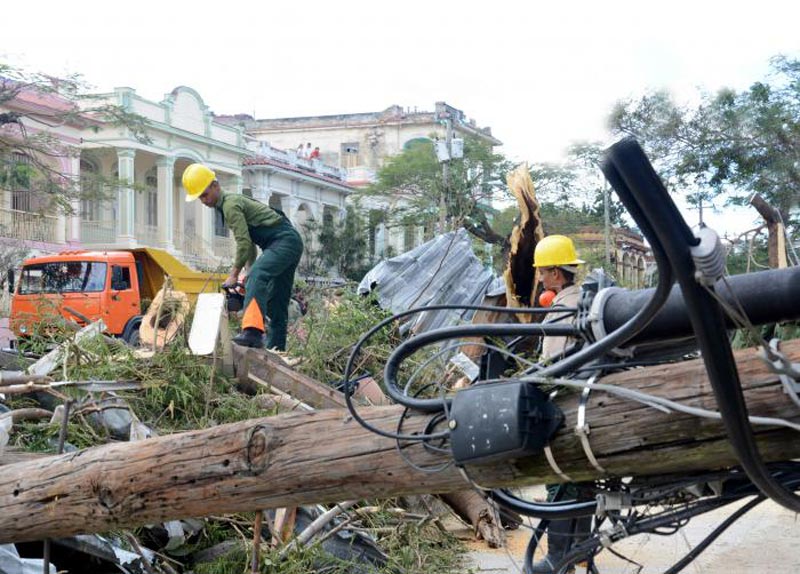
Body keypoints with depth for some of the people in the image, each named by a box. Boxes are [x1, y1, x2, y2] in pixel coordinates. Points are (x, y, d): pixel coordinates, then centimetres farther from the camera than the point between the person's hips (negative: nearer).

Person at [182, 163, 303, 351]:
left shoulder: (230, 204, -11)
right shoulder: (228, 205, 22)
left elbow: (244, 242, -17)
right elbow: (249, 241, 26)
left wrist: (234, 275, -9)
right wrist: (250, 271, 20)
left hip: (285, 241, -11)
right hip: (288, 244, 11)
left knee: (258, 275, -33)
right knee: (276, 306, 12)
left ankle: (252, 331, -51)